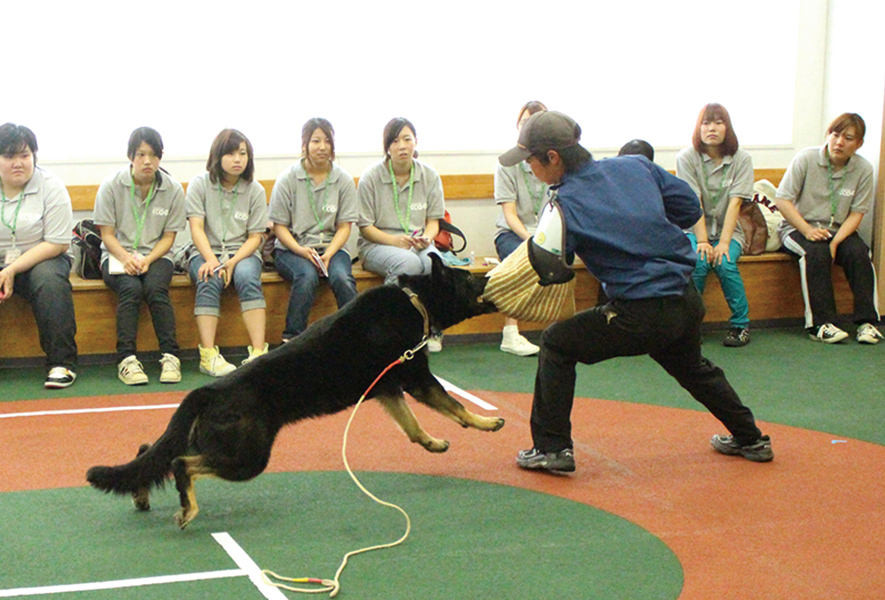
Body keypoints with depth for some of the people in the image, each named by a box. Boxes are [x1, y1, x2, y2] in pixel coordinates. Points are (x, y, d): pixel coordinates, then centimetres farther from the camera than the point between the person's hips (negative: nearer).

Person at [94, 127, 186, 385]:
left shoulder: (173, 189, -1)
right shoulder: (111, 186, -4)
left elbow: (168, 237, 2)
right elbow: (107, 234, -3)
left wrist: (147, 259, -16)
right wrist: (127, 258, -22)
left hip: (156, 255, 1)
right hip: (118, 254, -1)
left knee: (156, 288, -31)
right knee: (131, 288, -32)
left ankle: (170, 355, -30)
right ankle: (126, 359, -35)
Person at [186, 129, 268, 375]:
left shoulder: (255, 191, 4)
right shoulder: (199, 184, 2)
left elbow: (255, 237, 1)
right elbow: (196, 228, -7)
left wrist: (232, 262, -16)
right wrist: (211, 260, -23)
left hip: (243, 253, 0)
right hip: (206, 252, 0)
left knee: (247, 277, -32)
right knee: (209, 281, -33)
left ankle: (259, 352, -39)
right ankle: (208, 355, -38)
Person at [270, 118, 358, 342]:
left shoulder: (344, 180, 6)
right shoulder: (287, 179, 1)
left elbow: (344, 226, 4)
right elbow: (279, 225, 0)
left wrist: (328, 255, -13)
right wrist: (301, 250, -17)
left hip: (331, 246, 2)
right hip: (291, 248, -2)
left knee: (342, 279, -31)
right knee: (307, 276, -34)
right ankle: (292, 339, -29)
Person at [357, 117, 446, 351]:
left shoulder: (429, 176, 6)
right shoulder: (371, 177, -5)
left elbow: (434, 220, 11)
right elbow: (365, 227, -3)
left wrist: (426, 237, -12)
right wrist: (394, 240, -19)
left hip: (418, 244, 3)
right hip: (377, 244, -3)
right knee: (408, 263, -37)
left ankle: (433, 331, -12)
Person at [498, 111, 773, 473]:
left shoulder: (566, 204, -11)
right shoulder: (635, 166, 6)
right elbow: (690, 208, 11)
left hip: (641, 316, -7)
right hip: (688, 302, 7)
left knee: (556, 344, 7)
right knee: (692, 368, 35)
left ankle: (553, 448, 7)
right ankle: (750, 439, 48)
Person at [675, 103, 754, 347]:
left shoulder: (741, 159, -2)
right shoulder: (687, 157, -6)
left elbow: (735, 203, -11)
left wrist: (724, 242, -23)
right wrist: (702, 241, -23)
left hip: (728, 230, 1)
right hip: (695, 229, -1)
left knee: (725, 263, -29)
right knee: (697, 262, -31)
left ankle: (741, 324, -12)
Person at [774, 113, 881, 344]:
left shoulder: (863, 169, -1)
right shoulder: (805, 159, -9)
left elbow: (856, 214, -3)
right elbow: (782, 200, -11)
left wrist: (835, 241, -19)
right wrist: (807, 230, -22)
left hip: (837, 230, 3)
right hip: (798, 227, -3)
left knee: (858, 252, -28)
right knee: (817, 252, -34)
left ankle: (867, 321, -26)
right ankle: (821, 323, -35)